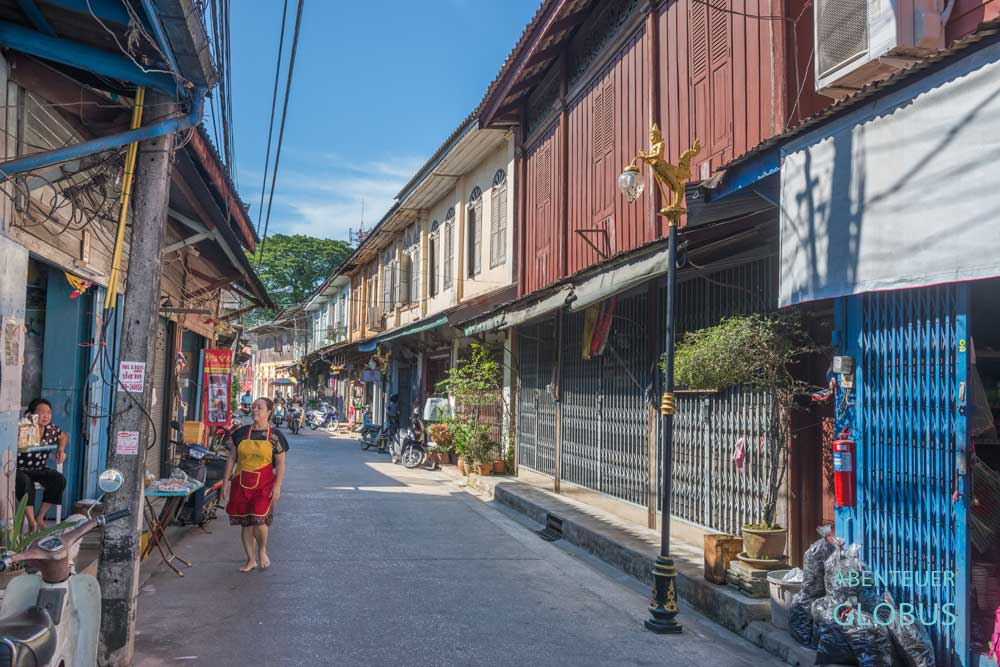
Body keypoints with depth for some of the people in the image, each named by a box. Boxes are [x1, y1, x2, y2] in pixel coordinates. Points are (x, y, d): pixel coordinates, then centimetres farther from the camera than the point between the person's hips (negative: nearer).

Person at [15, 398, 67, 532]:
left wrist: (61, 449, 4)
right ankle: (32, 522, -28)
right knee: (25, 483, -37)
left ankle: (40, 517, -9)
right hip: (19, 470, -5)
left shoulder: (52, 429, 1)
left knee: (59, 480, -20)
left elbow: (63, 437, 22)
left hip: (39, 469, 5)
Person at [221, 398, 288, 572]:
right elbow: (232, 459, 11)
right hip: (241, 483, 3)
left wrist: (277, 486, -8)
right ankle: (251, 560, 21)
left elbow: (280, 464, -1)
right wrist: (226, 481, 7)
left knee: (259, 519, -15)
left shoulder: (275, 435, -1)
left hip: (264, 484, -3)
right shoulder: (241, 432, 7)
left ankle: (262, 551, 13)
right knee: (245, 523, 7)